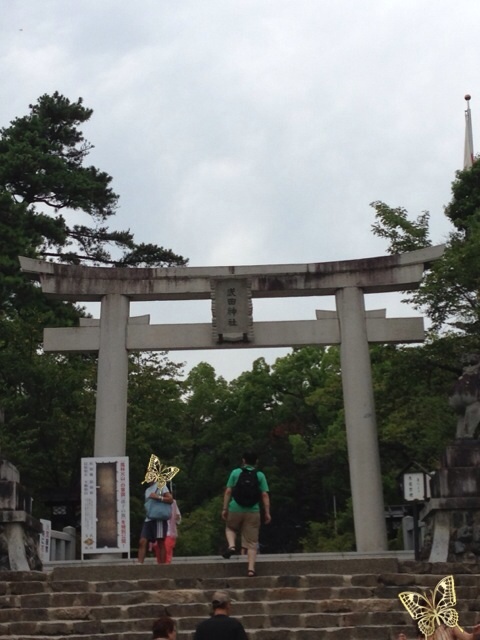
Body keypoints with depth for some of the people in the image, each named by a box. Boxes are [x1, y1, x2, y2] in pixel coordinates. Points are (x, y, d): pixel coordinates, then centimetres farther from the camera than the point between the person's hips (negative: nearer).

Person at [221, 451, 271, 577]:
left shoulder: (235, 472, 2)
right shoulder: (260, 475, 2)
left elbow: (228, 492, 1)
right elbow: (265, 495, -2)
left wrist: (225, 508, 7)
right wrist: (267, 513, 2)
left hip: (235, 509, 0)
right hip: (253, 511, 0)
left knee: (230, 528, 29)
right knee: (252, 542, 5)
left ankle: (231, 545, 2)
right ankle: (251, 569, -2)